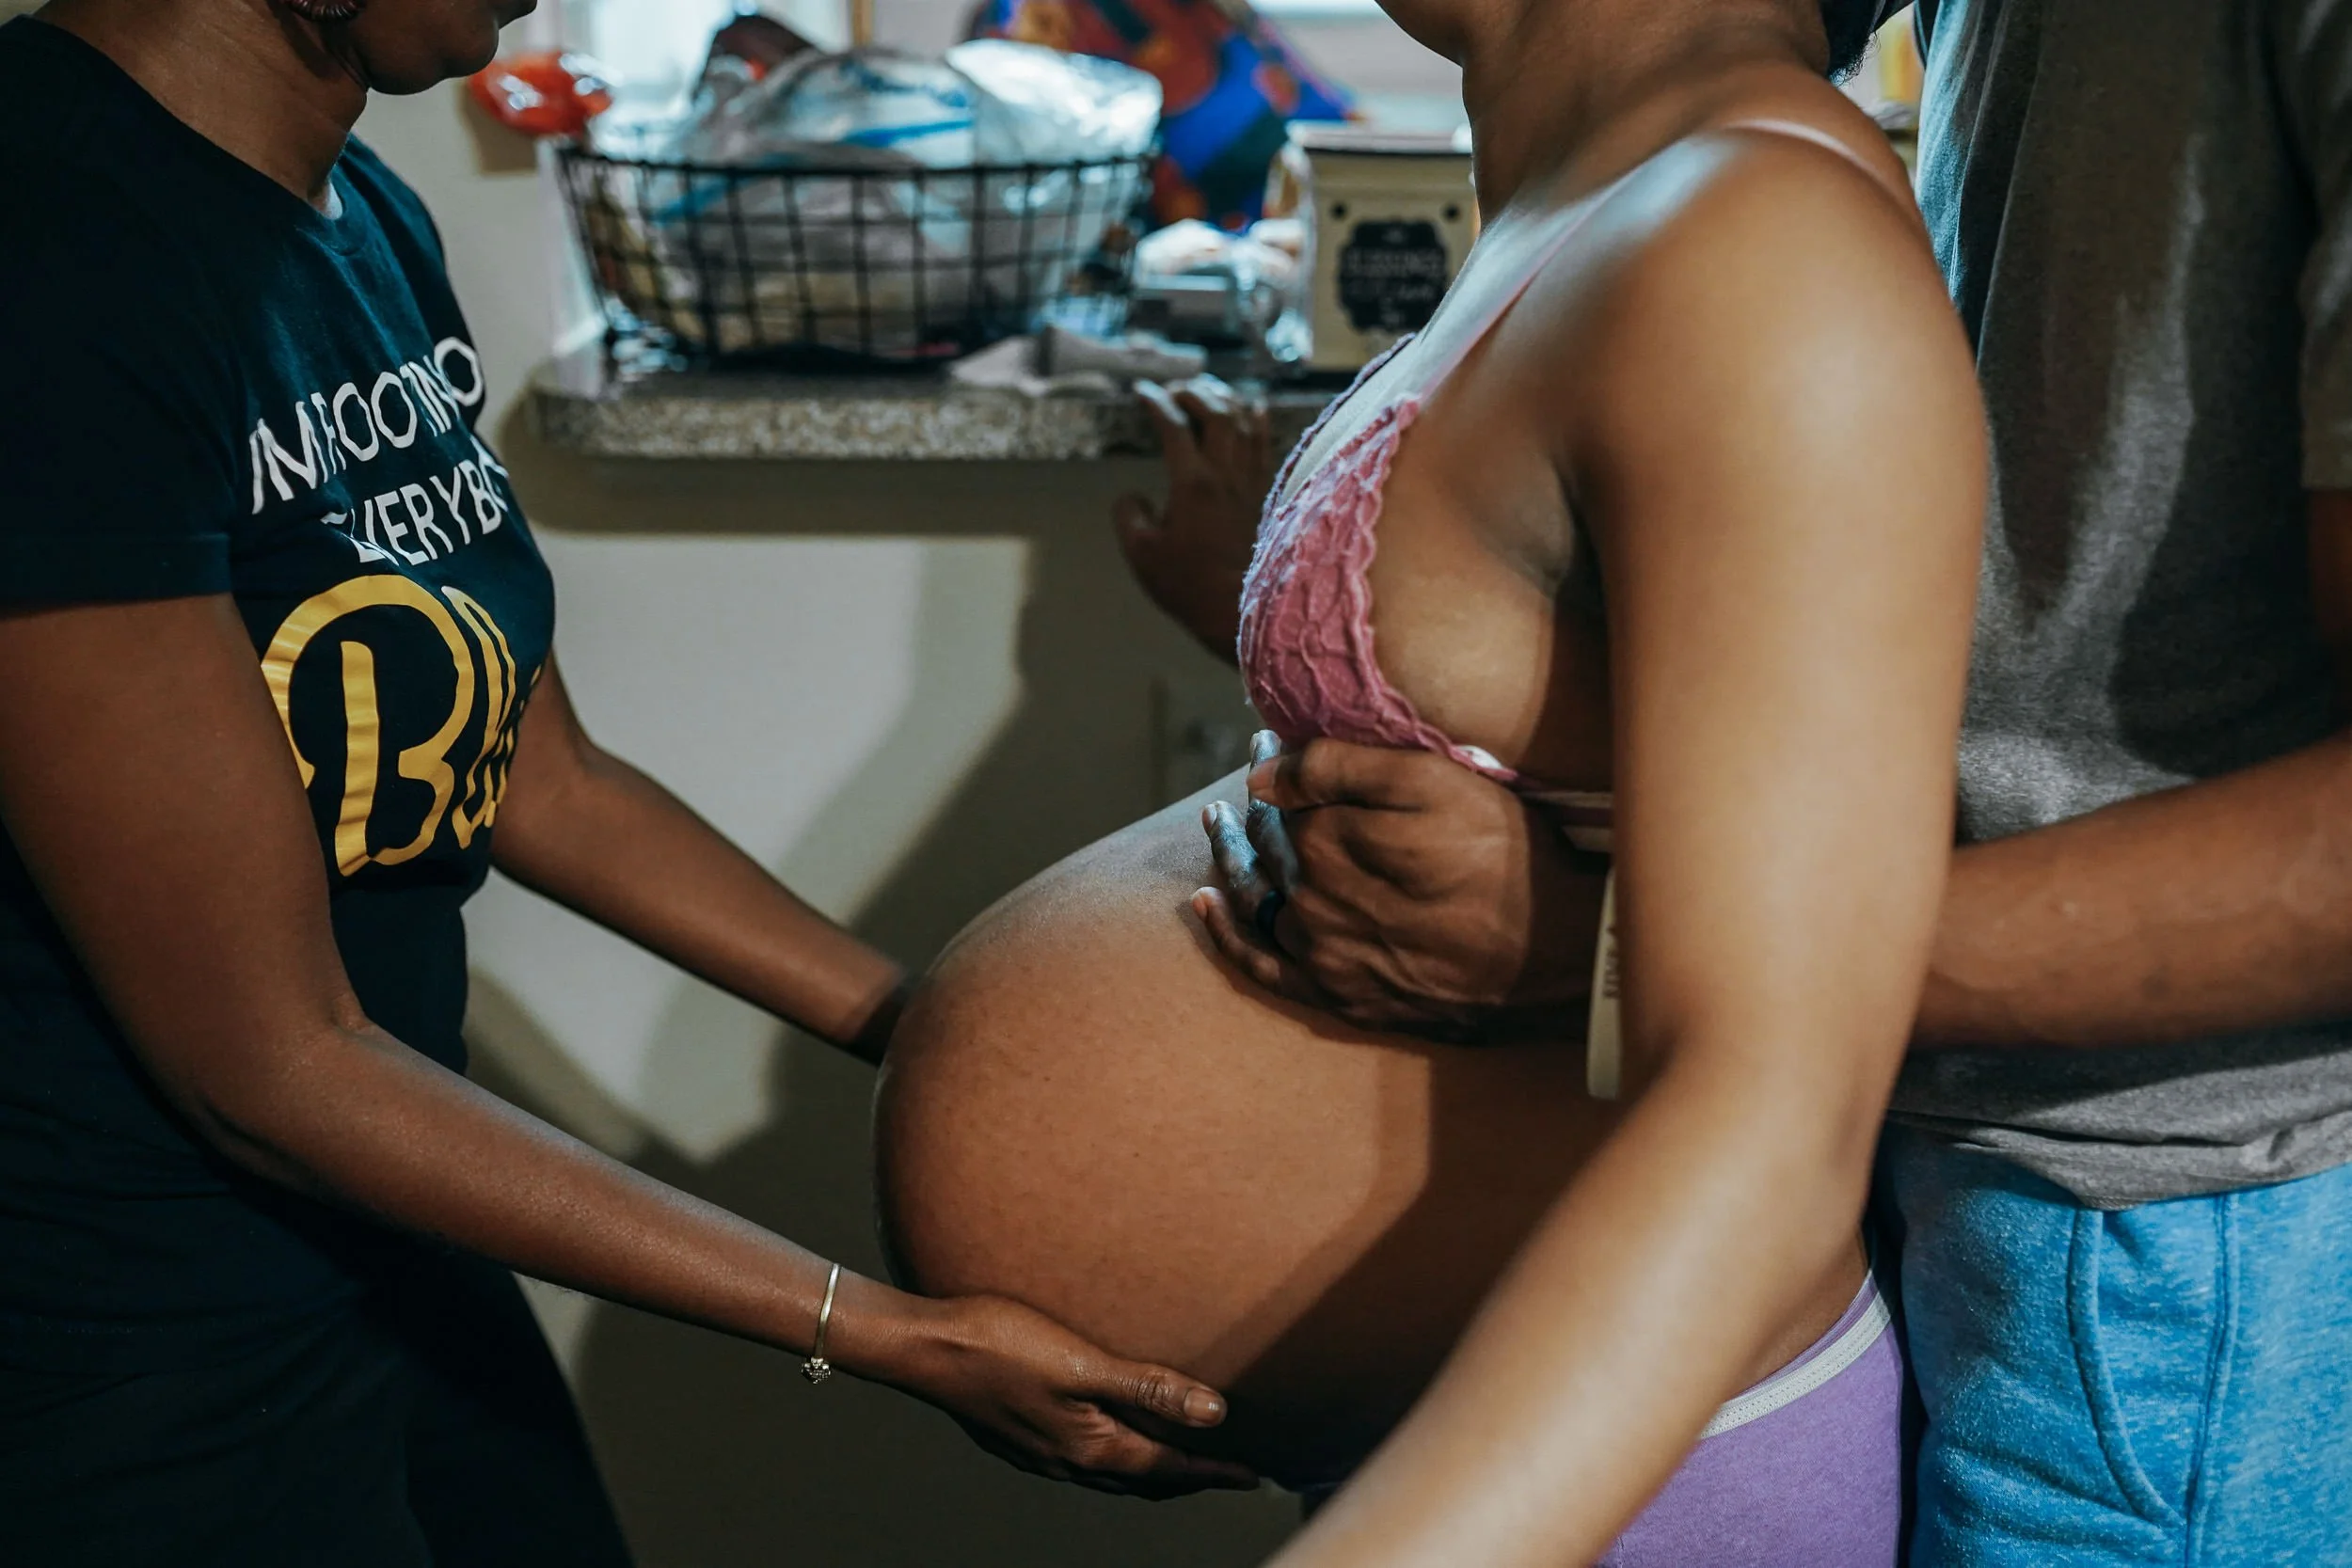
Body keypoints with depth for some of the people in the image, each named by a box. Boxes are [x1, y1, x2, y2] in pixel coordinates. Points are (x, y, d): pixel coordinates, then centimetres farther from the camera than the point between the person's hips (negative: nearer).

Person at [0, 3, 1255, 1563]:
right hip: (136, 1362, -7)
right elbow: (270, 1064, -22)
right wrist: (890, 1334, -19)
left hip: (391, 1254, 7)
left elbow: (541, 777, 9)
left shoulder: (371, 221, 1)